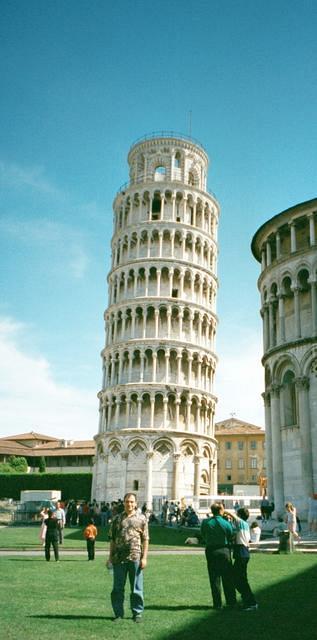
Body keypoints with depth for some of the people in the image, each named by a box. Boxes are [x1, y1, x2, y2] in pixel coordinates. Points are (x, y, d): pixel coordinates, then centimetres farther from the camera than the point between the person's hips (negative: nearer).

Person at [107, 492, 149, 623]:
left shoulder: (141, 519, 3)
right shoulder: (117, 519, 9)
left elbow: (145, 540, 1)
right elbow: (112, 539, 11)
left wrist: (144, 557, -6)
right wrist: (110, 557, 7)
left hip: (135, 558, -2)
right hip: (119, 558, 2)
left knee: (136, 588, 5)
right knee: (118, 588, 8)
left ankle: (137, 613, 17)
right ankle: (118, 613, 18)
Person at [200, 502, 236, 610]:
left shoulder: (205, 522, -7)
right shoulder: (226, 523, -11)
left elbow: (203, 536, 5)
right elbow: (231, 537, -1)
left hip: (211, 551, 1)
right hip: (224, 550, -1)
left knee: (214, 578, 8)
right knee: (228, 578, 12)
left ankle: (217, 603, 10)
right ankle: (231, 601, 18)